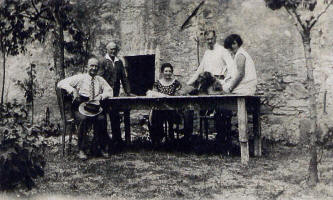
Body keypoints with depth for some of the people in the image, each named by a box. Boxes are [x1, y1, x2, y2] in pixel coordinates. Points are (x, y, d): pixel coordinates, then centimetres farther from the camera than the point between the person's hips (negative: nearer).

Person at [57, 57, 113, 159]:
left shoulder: (100, 80, 22)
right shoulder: (79, 78, 10)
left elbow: (109, 92, 16)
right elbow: (61, 84, 4)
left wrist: (101, 96, -5)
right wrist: (73, 90, -14)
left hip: (95, 108, 2)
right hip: (80, 107, -2)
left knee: (101, 119, -30)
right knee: (84, 119, -34)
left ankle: (97, 148, -17)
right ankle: (82, 150, -22)